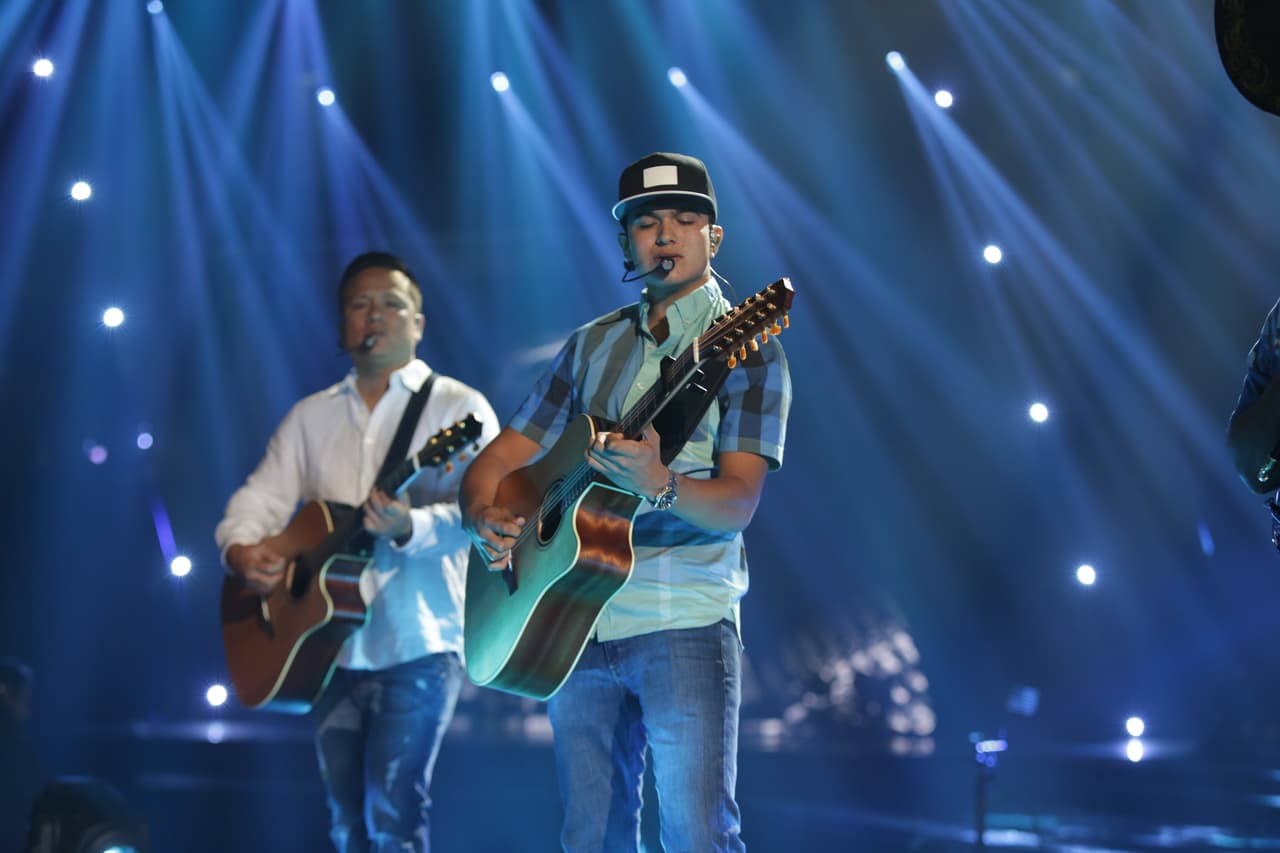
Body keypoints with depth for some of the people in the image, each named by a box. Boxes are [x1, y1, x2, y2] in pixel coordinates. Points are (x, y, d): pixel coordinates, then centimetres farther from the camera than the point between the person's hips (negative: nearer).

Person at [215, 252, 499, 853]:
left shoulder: (458, 408, -2)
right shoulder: (311, 416, 15)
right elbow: (263, 493, 11)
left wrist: (410, 527, -32)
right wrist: (240, 547, -11)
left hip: (418, 647, -5)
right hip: (332, 650, 5)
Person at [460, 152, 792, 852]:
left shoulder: (745, 349, -2)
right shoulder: (594, 345, 14)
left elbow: (736, 504, -13)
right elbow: (498, 458, 15)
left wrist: (660, 484, -33)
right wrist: (483, 518, -8)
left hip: (684, 623, -5)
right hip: (573, 620, 5)